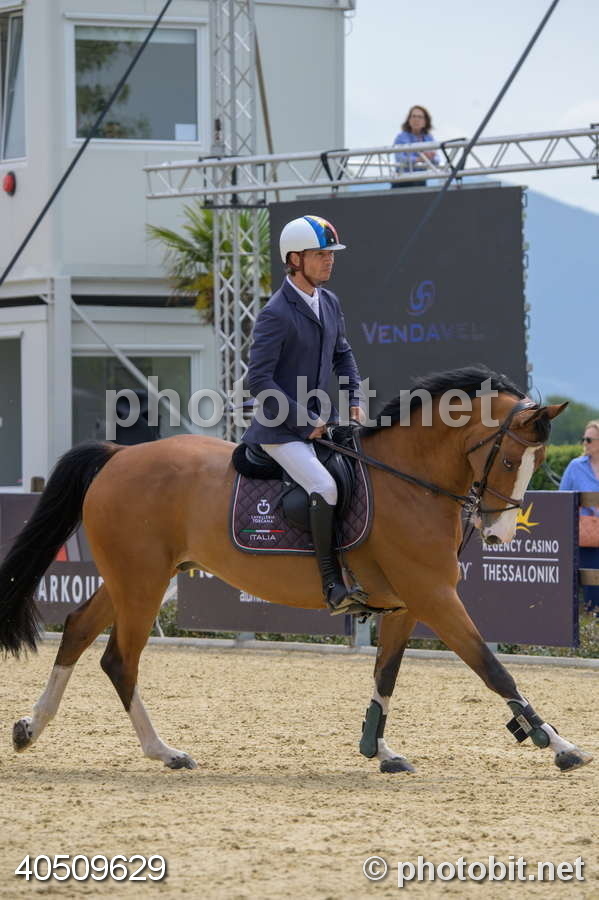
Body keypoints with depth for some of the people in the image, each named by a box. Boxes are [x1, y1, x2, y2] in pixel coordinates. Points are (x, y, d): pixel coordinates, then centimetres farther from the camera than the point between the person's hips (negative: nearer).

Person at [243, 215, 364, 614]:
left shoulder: (330, 303, 9)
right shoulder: (276, 314, -17)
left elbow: (342, 354, 24)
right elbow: (259, 380, -20)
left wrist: (355, 400, 8)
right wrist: (305, 422, -18)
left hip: (323, 423, 9)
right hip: (282, 430, -9)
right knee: (325, 488, -26)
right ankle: (333, 583, -21)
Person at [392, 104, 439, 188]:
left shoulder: (429, 138, 10)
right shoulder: (401, 138, -3)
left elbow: (436, 160, 0)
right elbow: (400, 159, -19)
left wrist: (432, 157, -26)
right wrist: (419, 159, -34)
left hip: (420, 181, 3)